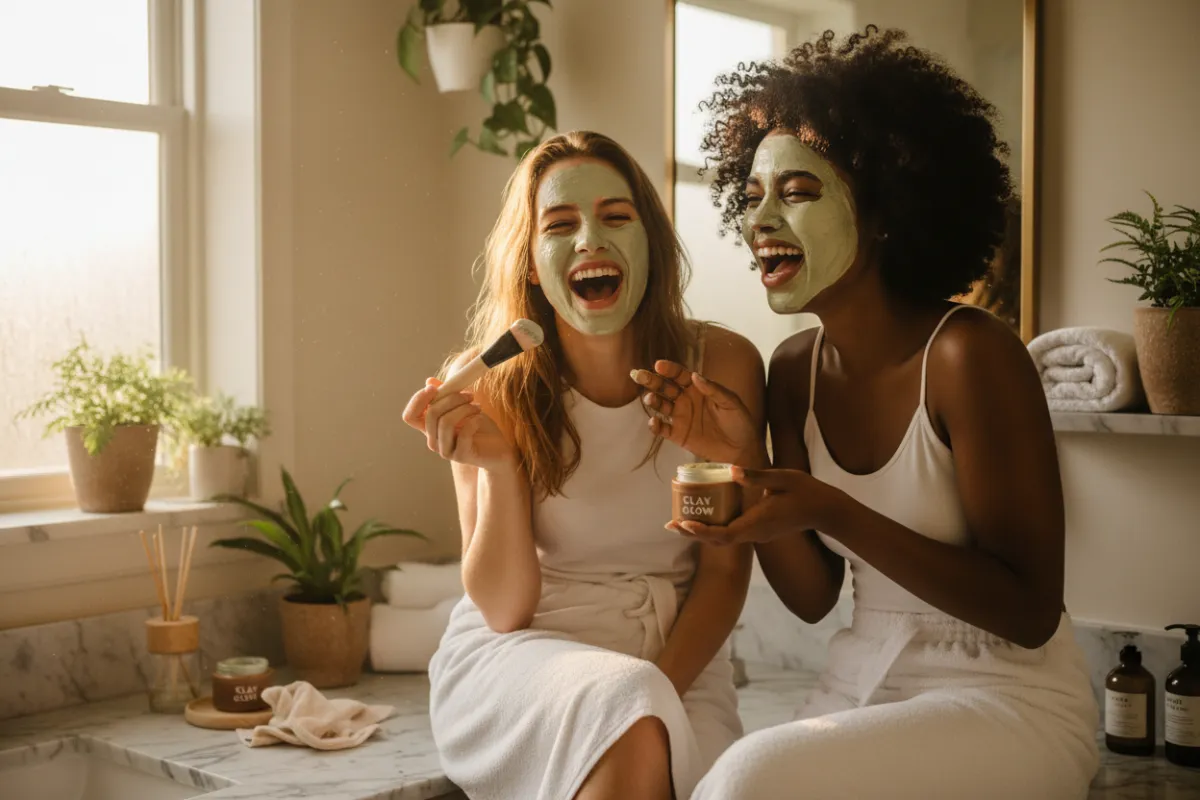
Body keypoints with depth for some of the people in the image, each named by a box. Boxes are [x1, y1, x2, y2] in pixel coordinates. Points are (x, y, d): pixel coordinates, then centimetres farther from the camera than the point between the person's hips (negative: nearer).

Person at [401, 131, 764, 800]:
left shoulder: (722, 365, -8)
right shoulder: (492, 387, -9)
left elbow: (725, 569, -2)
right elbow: (503, 607, -9)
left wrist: (659, 690, -17)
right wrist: (496, 463, -25)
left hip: (679, 657, 2)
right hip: (514, 658, -1)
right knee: (630, 734, -32)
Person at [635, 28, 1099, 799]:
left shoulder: (969, 354, -18)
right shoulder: (796, 369, 1)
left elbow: (1030, 613, -18)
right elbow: (814, 597, 4)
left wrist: (831, 512, -27)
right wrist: (743, 462, -12)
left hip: (1010, 702, -5)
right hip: (862, 688, 5)